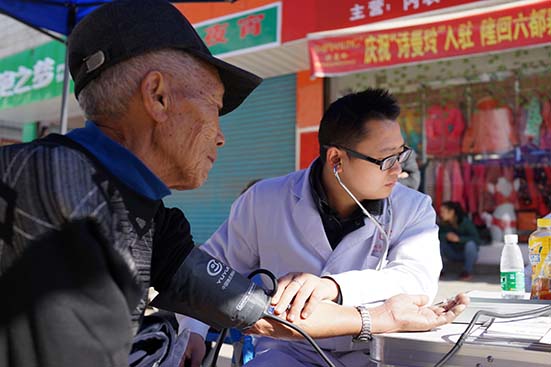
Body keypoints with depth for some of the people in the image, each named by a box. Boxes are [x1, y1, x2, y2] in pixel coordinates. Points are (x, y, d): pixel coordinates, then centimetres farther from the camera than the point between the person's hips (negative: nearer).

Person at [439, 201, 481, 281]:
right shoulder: (444, 224, -9)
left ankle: (467, 272, -16)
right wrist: (445, 236, -33)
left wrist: (459, 239, -40)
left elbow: (477, 240, -28)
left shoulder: (466, 222, -20)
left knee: (470, 244, -35)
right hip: (454, 254, 3)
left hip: (467, 253, -3)